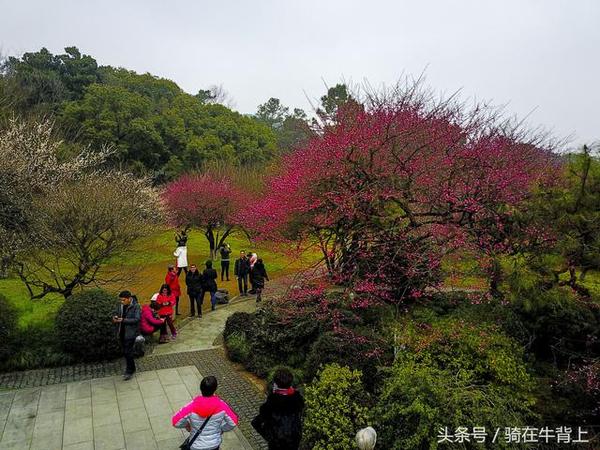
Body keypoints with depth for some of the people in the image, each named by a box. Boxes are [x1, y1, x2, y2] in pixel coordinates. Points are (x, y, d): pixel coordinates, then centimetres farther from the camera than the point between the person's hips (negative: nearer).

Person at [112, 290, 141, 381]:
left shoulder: (135, 306, -15)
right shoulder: (120, 306, 4)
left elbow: (136, 319, -20)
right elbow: (116, 313, 17)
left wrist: (123, 320, -26)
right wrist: (115, 318, -7)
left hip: (130, 333, -7)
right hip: (122, 333, 7)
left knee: (128, 352, -5)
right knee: (125, 352, 17)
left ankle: (129, 372, 8)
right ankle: (132, 369, 33)